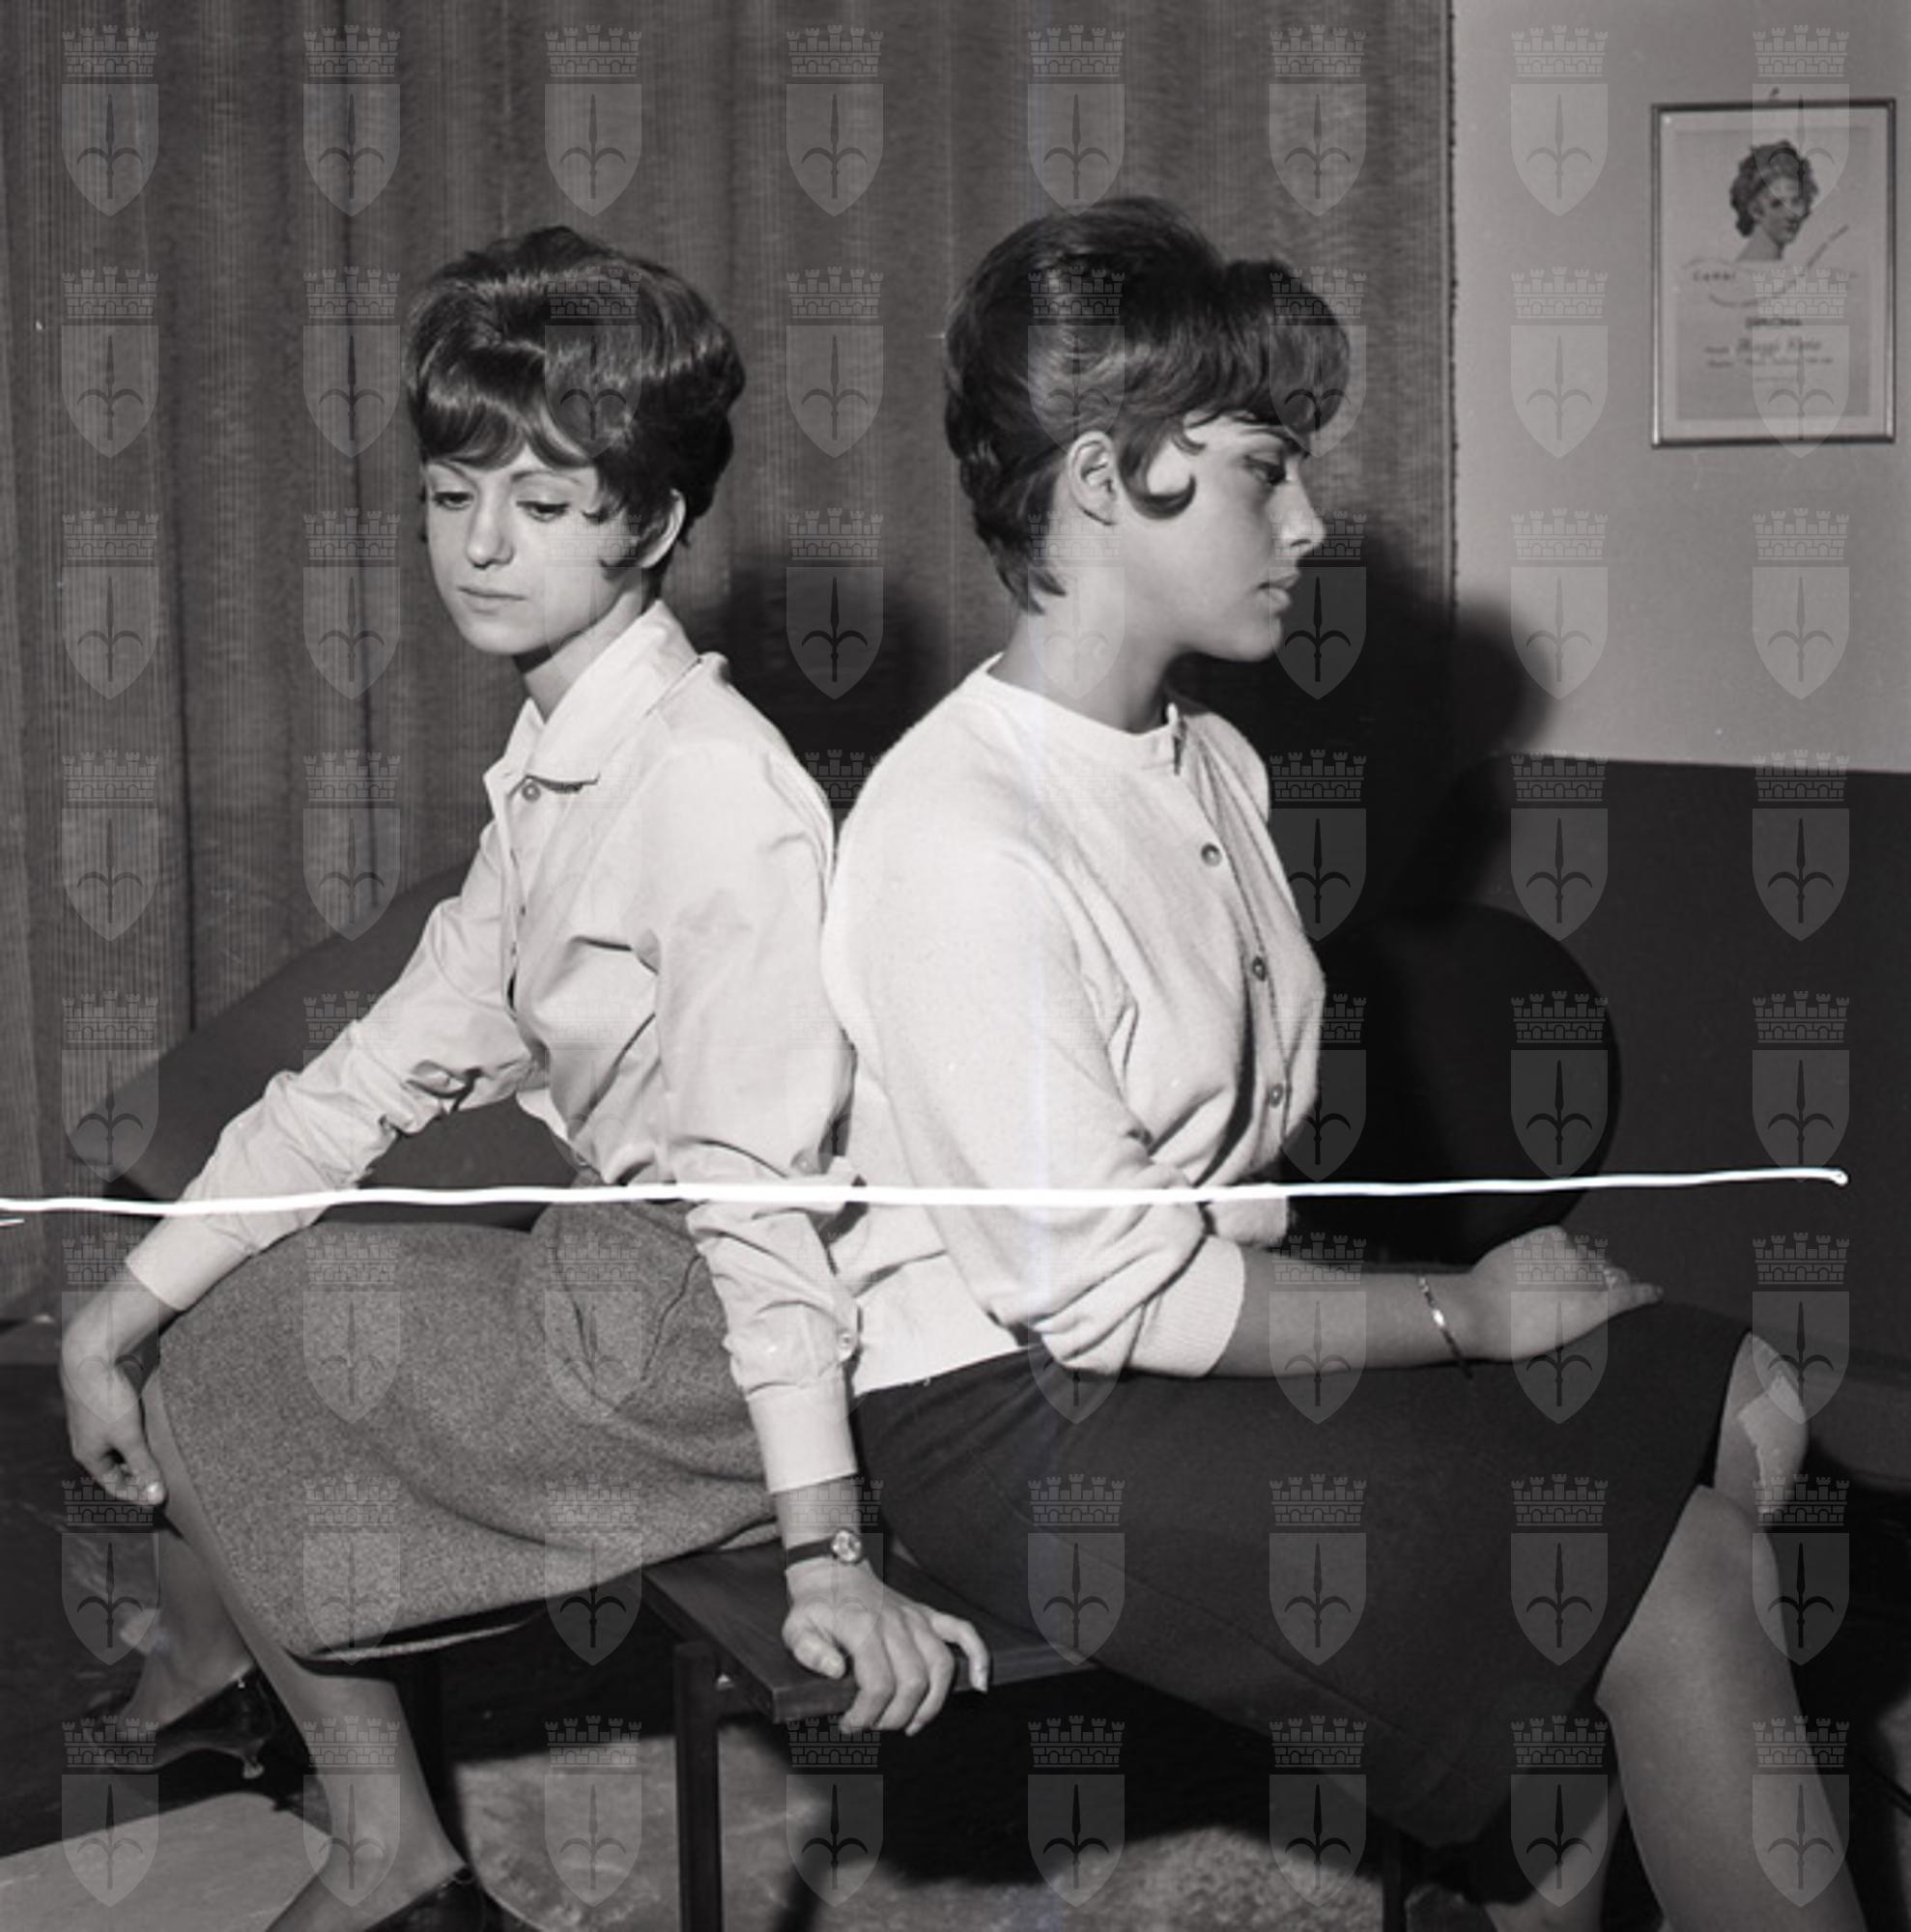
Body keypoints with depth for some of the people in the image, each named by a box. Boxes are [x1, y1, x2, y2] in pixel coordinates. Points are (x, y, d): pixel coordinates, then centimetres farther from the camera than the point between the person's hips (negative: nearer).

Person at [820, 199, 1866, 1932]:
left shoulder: (1212, 763, 9)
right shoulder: (960, 837, -21)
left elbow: (1267, 1129, 7)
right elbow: (1111, 1295, -20)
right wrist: (1464, 1312, -12)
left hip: (1231, 1304, 9)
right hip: (1025, 1416, -9)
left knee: (1731, 1409, -3)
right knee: (1676, 1575, -15)